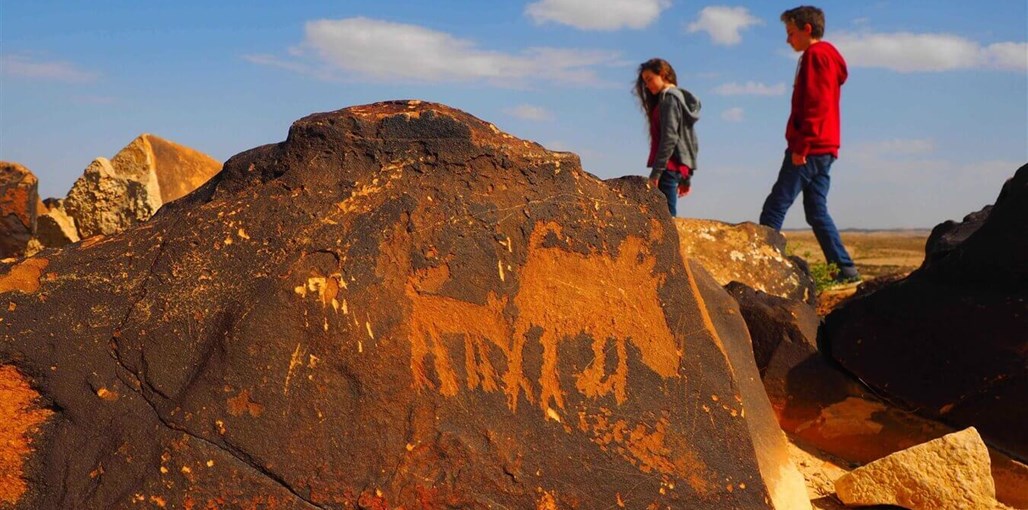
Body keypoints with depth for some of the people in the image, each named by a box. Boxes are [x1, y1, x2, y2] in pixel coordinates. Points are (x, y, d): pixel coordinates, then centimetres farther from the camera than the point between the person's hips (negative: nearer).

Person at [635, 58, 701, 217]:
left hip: (669, 168, -10)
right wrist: (686, 178, 22)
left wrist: (656, 172, -20)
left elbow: (669, 138, -17)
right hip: (682, 167, 10)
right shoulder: (681, 98, 22)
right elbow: (692, 142, 21)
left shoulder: (669, 98, -6)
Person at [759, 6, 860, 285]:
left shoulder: (815, 55, -7)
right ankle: (845, 269, 8)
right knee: (817, 211, 10)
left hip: (809, 149, -10)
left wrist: (801, 145, -21)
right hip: (824, 148, 10)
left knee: (775, 207, -9)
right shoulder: (828, 57, 23)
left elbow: (815, 105, -18)